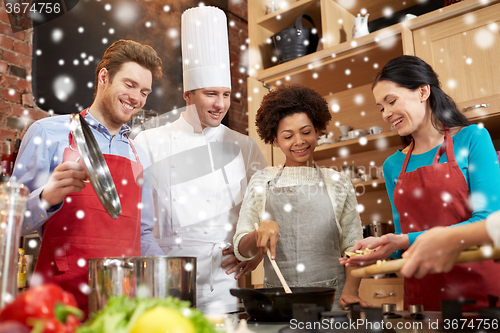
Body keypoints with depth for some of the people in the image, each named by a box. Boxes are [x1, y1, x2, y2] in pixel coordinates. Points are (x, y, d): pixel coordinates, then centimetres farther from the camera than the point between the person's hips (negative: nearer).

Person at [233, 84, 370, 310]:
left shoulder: (337, 183, 9)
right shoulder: (262, 182, 8)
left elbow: (353, 248, 9)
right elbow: (241, 251, 6)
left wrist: (350, 291, -6)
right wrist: (260, 232, -13)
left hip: (331, 299, 0)